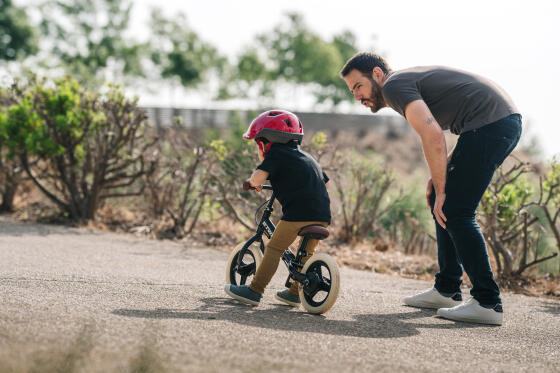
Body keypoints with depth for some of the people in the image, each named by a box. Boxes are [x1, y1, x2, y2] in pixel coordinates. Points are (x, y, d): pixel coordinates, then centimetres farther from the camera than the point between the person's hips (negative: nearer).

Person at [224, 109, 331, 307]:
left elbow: (258, 177, -13)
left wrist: (253, 182, 11)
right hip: (323, 214, 7)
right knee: (306, 253, 21)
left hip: (298, 212, -7)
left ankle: (255, 291, 3)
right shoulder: (306, 156, 28)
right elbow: (325, 181, 35)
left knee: (274, 249, 2)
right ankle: (295, 292, 28)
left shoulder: (275, 153, 4)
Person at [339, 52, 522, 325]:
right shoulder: (412, 78, 26)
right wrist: (439, 177, 14)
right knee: (444, 204, 15)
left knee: (455, 211, -9)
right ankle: (447, 290, 20)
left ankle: (488, 303, -10)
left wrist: (441, 190, -13)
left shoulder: (393, 86, -5)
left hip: (489, 123, -10)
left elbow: (432, 135, -19)